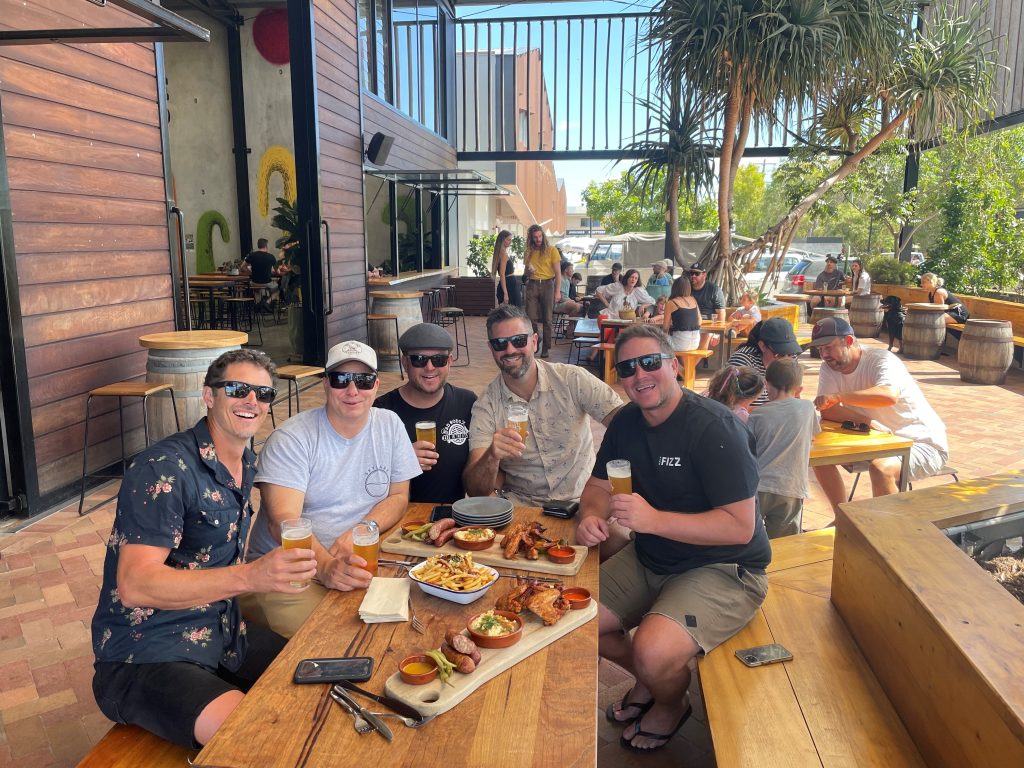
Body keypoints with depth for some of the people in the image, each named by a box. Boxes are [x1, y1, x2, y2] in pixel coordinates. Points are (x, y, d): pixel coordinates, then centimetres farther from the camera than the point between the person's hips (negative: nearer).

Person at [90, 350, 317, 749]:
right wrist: (250, 576, -38)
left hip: (222, 637, 9)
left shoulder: (248, 463, 7)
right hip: (144, 658, -8)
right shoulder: (162, 469, -19)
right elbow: (134, 586, -27)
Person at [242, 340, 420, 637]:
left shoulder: (390, 425, 5)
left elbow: (398, 496, 8)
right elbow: (283, 521, -20)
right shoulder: (291, 438, -9)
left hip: (358, 561, 5)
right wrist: (326, 566, -38)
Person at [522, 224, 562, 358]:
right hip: (532, 285, 3)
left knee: (547, 319, 0)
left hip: (547, 285, -3)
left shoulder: (551, 250, 0)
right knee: (531, 318, -3)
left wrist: (558, 291, -11)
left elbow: (558, 272, -2)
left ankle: (546, 348, 6)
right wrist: (527, 272, -4)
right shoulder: (529, 252, 11)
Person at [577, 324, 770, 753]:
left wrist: (654, 519, -33)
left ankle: (671, 704, 12)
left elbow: (740, 527, -25)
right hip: (651, 558, 8)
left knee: (653, 653, -27)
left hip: (723, 569, -7)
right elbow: (599, 485, 11)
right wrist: (591, 517, -13)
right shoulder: (625, 423, 1)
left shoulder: (714, 428, -23)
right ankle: (648, 679, 29)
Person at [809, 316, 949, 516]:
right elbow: (827, 411, -13)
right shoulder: (829, 368, -3)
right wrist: (866, 421, -29)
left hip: (922, 444, -7)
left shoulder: (881, 359, -22)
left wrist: (838, 396, -42)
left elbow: (889, 396, -43)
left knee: (880, 467, -35)